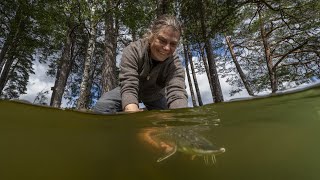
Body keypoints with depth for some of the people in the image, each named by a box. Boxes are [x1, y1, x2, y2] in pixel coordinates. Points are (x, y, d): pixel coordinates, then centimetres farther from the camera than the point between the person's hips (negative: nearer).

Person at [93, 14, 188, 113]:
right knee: (102, 106, -26)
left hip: (155, 96, 2)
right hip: (133, 91, -1)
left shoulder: (175, 63, -29)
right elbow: (129, 87, -44)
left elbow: (176, 93, -46)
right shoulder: (133, 50, -31)